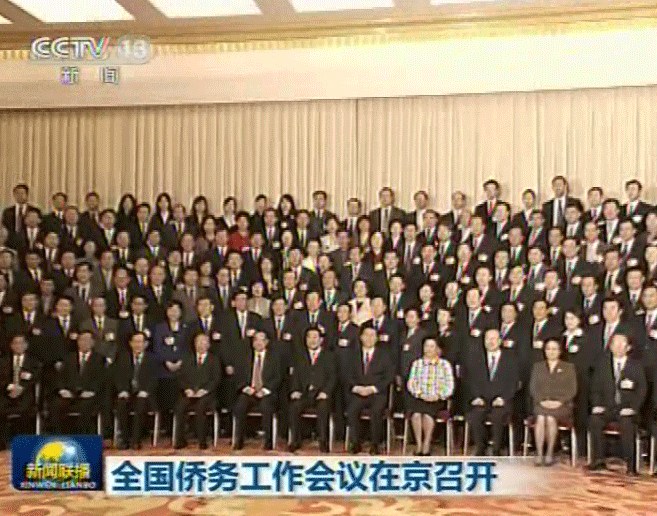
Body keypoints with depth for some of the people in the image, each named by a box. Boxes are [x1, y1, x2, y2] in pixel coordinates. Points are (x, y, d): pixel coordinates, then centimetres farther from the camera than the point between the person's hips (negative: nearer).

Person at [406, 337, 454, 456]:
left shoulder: (444, 364, 10)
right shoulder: (417, 363, 15)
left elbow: (450, 386, 3)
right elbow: (410, 384, 7)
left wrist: (438, 396, -13)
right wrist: (420, 394, -11)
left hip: (437, 400, -1)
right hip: (419, 398, 1)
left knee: (427, 413, -33)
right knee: (416, 414, -31)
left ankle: (426, 445, -22)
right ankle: (419, 445, -24)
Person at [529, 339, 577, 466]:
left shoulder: (569, 367, 14)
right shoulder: (537, 367, 19)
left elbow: (572, 389, 4)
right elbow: (533, 388, 10)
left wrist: (559, 402, -12)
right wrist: (542, 401, -8)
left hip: (561, 405, -1)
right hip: (542, 404, 1)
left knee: (550, 418, -34)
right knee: (540, 418, -32)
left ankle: (550, 453, -26)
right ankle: (539, 454, -32)